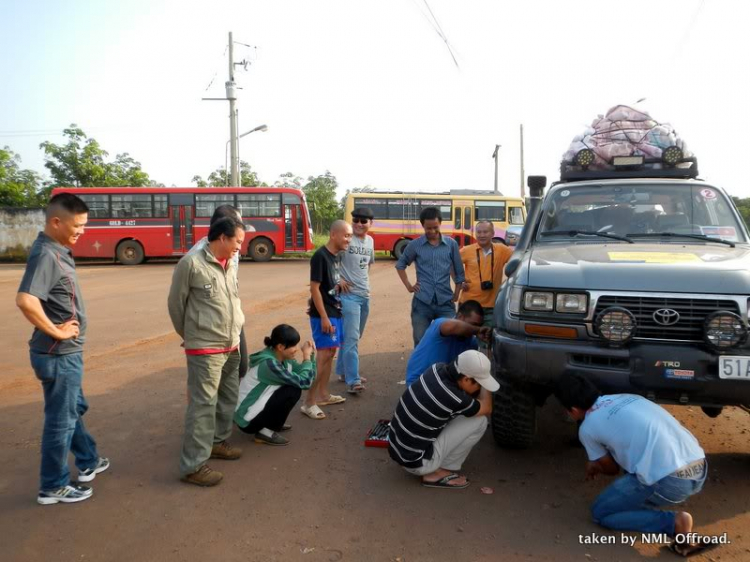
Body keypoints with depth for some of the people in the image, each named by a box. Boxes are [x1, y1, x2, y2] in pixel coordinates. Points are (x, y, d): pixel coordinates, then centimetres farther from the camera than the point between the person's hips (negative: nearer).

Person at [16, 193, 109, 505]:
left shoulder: (57, 251, 7)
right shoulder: (45, 255, -23)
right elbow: (25, 300, -36)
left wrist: (63, 328, 10)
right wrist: (56, 331, -24)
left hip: (66, 352, 10)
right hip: (59, 354, -10)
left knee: (74, 409, 23)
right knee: (61, 419, 5)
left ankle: (88, 462, 41)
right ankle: (53, 486, 21)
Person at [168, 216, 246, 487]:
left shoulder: (231, 265, 8)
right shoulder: (191, 263, -14)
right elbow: (175, 304, -5)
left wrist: (235, 334, 12)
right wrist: (189, 335, 6)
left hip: (232, 346, 8)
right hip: (205, 348, -8)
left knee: (228, 399, 19)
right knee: (203, 405, -5)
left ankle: (218, 442, 38)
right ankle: (193, 466, 3)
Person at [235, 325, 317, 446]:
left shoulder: (283, 358, 0)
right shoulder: (268, 364, -27)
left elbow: (310, 378, 3)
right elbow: (304, 382, -25)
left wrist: (311, 354, -8)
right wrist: (307, 357, -12)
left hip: (256, 409, 9)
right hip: (247, 421, -9)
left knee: (294, 385, 6)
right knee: (294, 391, -19)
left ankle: (273, 424, 16)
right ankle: (265, 431, -7)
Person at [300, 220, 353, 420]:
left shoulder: (338, 255, 9)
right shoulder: (320, 256, -17)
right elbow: (314, 288, -19)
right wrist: (324, 317, -20)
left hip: (336, 311, 9)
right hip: (323, 314, -9)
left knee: (331, 352, 15)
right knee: (324, 354, -11)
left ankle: (323, 394, 26)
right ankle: (309, 402, -6)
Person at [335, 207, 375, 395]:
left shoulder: (370, 241, 10)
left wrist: (363, 280, 13)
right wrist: (338, 280, -17)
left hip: (365, 295, 8)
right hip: (349, 295, -8)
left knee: (354, 337, 17)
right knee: (351, 338, -10)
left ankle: (343, 371, 31)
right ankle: (352, 380, -7)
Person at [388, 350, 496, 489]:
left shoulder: (438, 368, -6)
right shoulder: (453, 398, -27)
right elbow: (487, 409, -4)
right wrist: (484, 386, 9)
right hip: (415, 461, -8)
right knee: (479, 421, -8)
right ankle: (439, 473, 2)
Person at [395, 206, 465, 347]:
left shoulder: (451, 244, 3)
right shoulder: (415, 245, 1)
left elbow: (459, 272, 9)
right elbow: (400, 265, 14)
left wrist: (456, 294, 4)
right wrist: (408, 286, 6)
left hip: (445, 303, 1)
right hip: (422, 303, 0)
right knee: (421, 343, 5)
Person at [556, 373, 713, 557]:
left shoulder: (587, 428, 4)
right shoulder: (626, 398, 23)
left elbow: (612, 469, 19)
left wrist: (593, 465, 42)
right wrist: (598, 463, 50)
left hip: (668, 481, -8)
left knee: (601, 512, 13)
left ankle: (674, 523, -2)